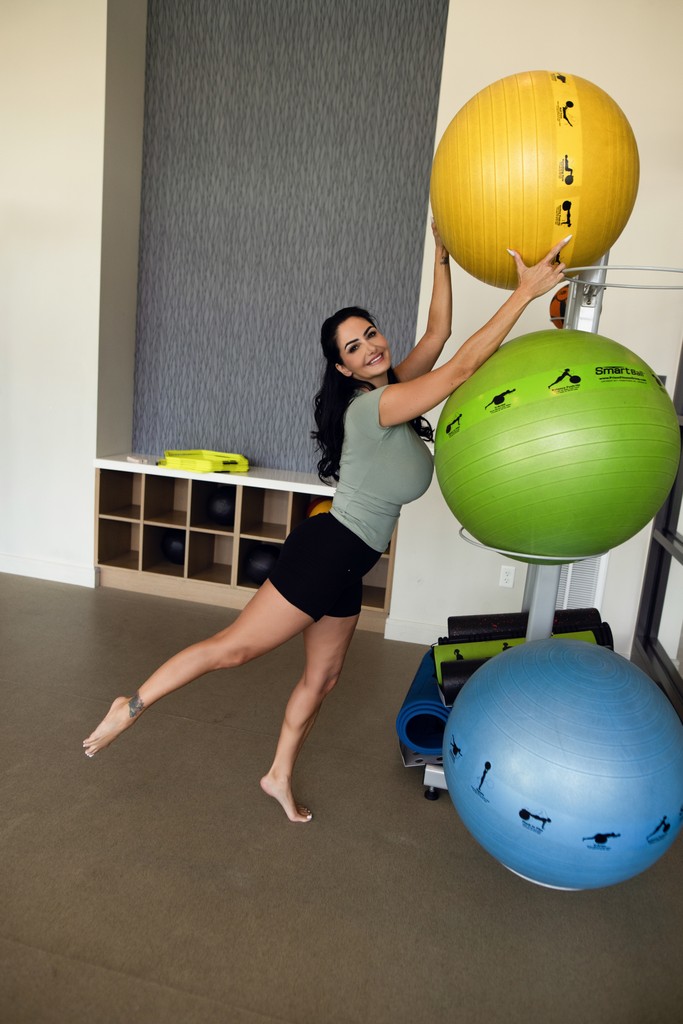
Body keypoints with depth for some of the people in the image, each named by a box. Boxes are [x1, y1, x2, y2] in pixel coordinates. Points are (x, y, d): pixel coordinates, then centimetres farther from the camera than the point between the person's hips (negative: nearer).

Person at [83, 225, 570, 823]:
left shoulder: (393, 389, 7)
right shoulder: (374, 405, -19)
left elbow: (438, 334, 9)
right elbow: (463, 366, -23)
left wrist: (442, 255, 7)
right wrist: (526, 291, -20)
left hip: (346, 567, 9)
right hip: (326, 551, -9)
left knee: (322, 678, 17)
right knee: (235, 647, -1)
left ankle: (280, 778, 34)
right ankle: (132, 707, 16)